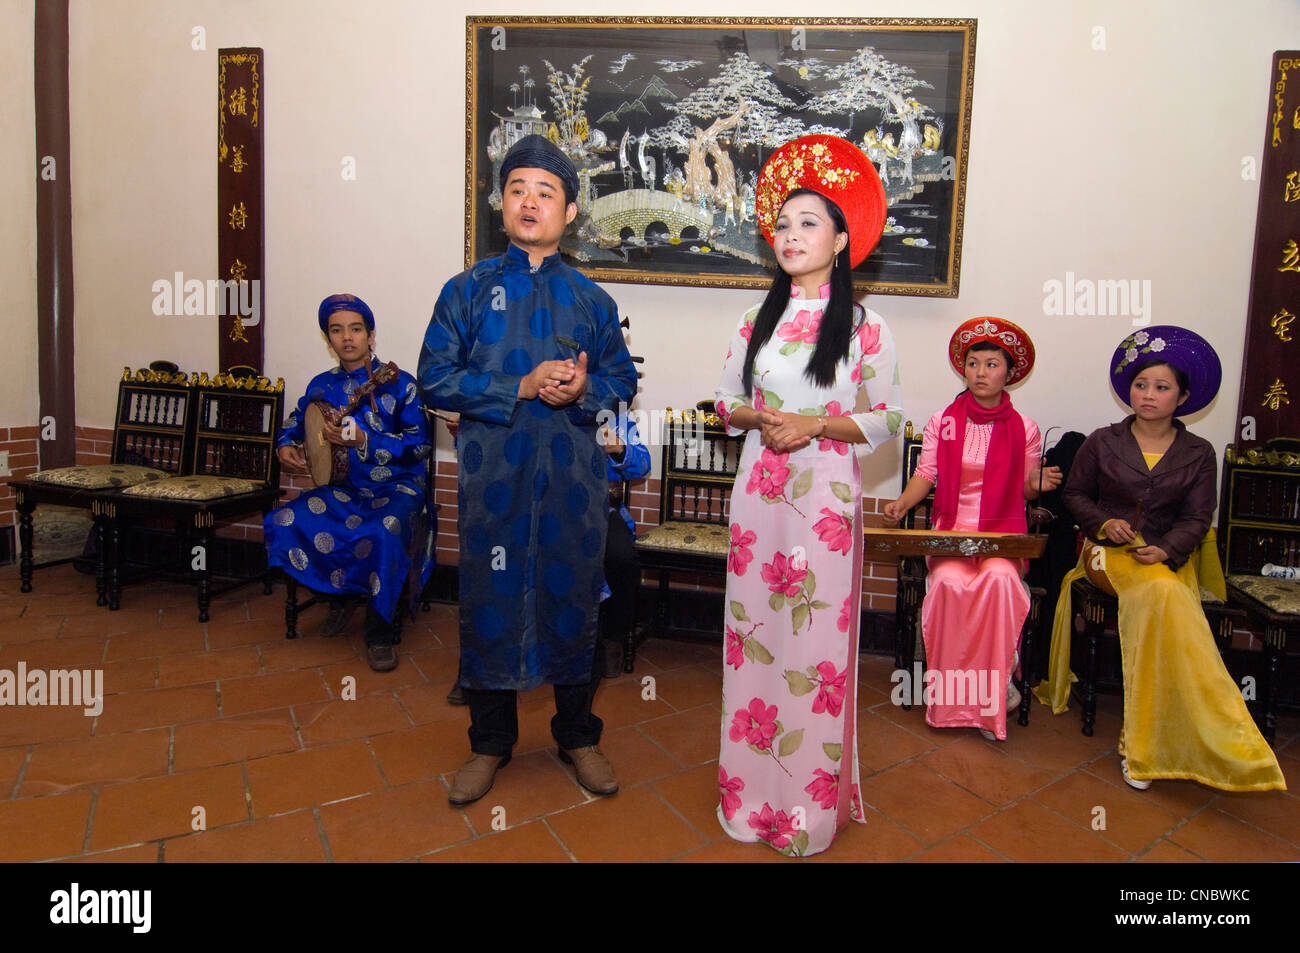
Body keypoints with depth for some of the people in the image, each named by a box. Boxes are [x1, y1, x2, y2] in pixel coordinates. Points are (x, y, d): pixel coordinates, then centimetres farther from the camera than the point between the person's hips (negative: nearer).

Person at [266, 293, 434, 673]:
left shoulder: (398, 383, -5)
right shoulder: (322, 385, 9)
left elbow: (421, 443, -11)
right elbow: (294, 424, 26)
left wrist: (364, 441, -20)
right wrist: (286, 446, 3)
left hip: (397, 487, -5)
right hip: (344, 489, 5)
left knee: (386, 532, -37)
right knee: (283, 522, -19)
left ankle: (380, 633, -17)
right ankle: (343, 594, 3)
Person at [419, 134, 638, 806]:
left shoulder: (590, 299, 9)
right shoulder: (469, 290, 4)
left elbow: (623, 380, 12)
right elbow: (435, 379, -4)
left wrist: (585, 388, -11)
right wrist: (522, 387, -14)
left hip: (572, 476, 1)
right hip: (493, 473, -1)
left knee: (572, 597, 9)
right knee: (490, 599, 6)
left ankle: (577, 736, 29)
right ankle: (490, 743, 26)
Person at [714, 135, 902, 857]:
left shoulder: (864, 327, -1)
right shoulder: (758, 320, 10)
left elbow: (887, 420, -1)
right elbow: (728, 403, 13)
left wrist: (817, 424, -15)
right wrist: (762, 418, -8)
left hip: (825, 498, -3)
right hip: (758, 493, 4)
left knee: (816, 644, 1)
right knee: (756, 634, 9)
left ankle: (811, 806, 19)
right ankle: (754, 792, 26)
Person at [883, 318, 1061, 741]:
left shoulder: (1023, 429, 7)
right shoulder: (942, 422, 8)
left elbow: (1025, 490, 12)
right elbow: (925, 473, 3)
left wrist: (1039, 484, -11)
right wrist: (903, 502, -16)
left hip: (1003, 532, 0)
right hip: (951, 529, 0)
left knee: (1000, 578, -34)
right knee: (950, 581, -31)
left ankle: (994, 683, -17)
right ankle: (954, 694, -15)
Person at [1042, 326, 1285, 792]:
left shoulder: (1198, 454, 8)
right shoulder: (1102, 443, 6)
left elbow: (1197, 518, 4)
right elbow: (1075, 493, 13)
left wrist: (1166, 550, -15)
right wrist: (1104, 523, -7)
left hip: (1168, 557, 1)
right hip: (1109, 550, -1)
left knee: (1160, 601, -33)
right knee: (1164, 595, -33)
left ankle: (1143, 741, -25)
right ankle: (1220, 738, -29)